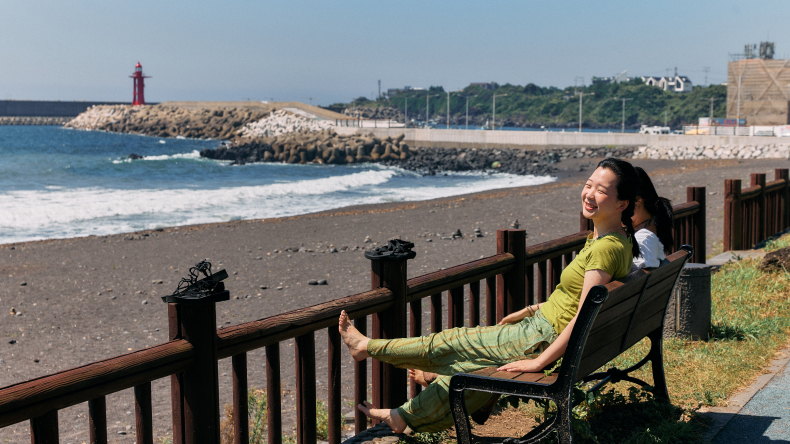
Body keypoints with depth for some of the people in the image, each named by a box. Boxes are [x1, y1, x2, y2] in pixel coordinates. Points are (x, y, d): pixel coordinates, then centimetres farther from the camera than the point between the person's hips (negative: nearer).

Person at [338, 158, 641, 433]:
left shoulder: (607, 248, -25)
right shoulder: (609, 237, 5)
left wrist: (538, 362, -26)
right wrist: (530, 310, 18)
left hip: (543, 340, -9)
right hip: (543, 326, 9)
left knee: (449, 343, 5)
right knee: (469, 362, 23)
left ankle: (367, 347, 23)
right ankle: (407, 416, 42)